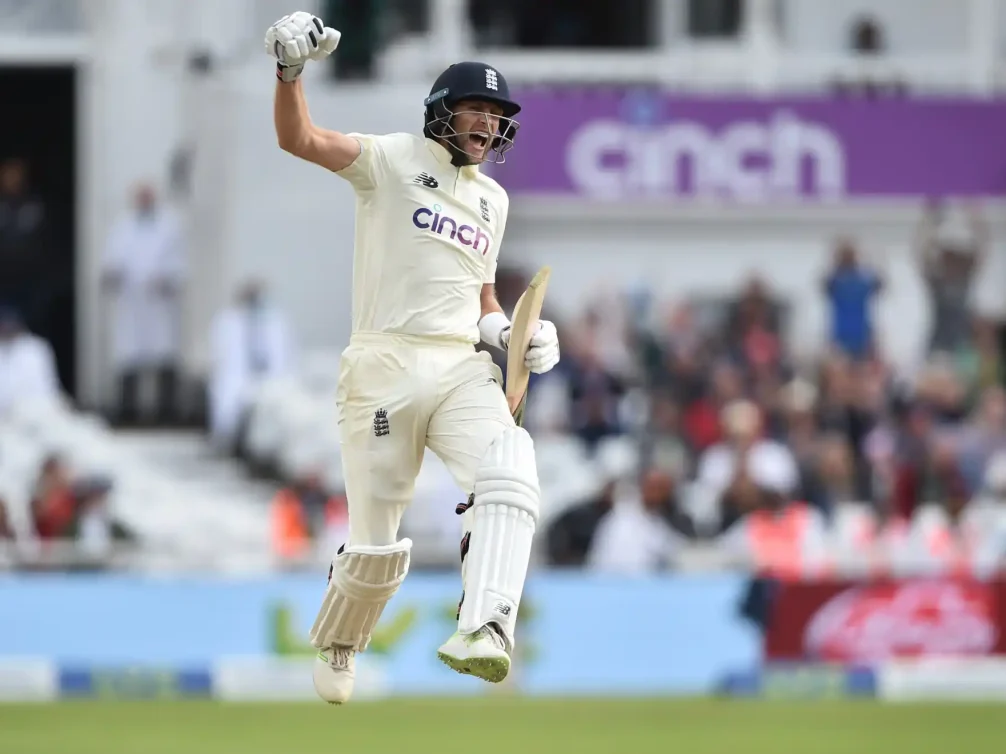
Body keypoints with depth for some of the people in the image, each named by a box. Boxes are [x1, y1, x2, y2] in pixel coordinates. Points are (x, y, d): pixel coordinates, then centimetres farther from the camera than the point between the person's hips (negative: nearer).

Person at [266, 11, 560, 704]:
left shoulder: (492, 199, 20)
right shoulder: (394, 161, 2)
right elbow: (298, 139, -13)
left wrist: (506, 331, 9)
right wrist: (291, 71, -31)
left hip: (464, 372, 4)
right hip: (385, 367, -4)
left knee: (508, 480, -26)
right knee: (375, 546, 1)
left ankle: (481, 634, -39)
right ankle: (337, 646, 30)